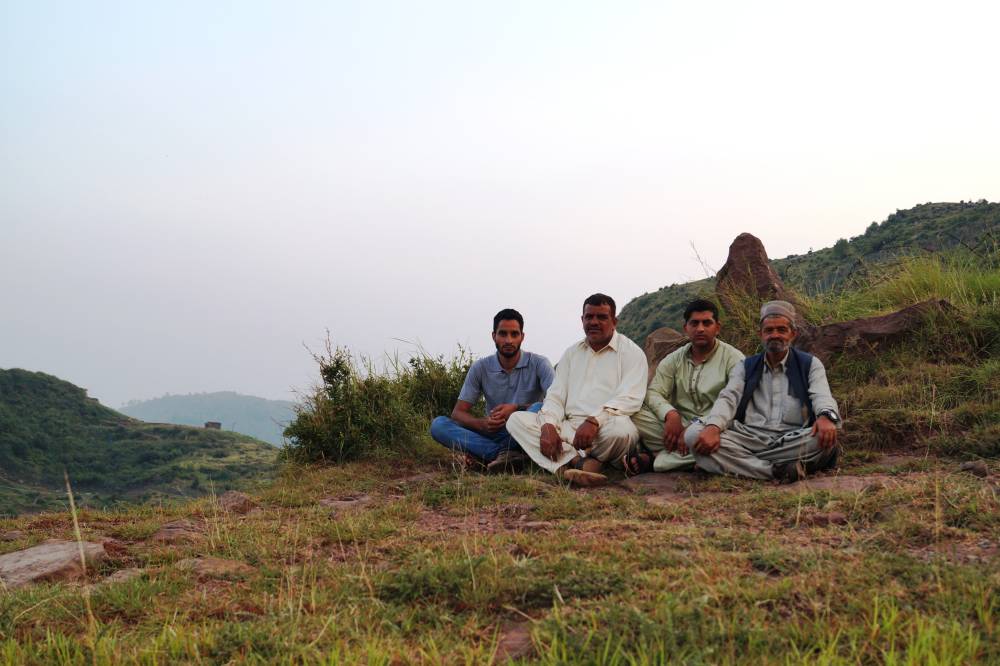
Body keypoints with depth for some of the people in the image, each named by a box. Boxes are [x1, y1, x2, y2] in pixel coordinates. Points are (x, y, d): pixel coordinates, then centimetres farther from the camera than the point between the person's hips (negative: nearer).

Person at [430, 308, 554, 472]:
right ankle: (507, 454, -31)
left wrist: (517, 408, -25)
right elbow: (458, 412, 1)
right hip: (492, 434, 3)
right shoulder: (480, 368, 3)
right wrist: (482, 424, -22)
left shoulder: (539, 363, -3)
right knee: (438, 425, -18)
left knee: (540, 409, -34)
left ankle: (485, 455, -27)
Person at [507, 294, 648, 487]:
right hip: (569, 428, 5)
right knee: (516, 420, -15)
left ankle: (567, 464, -14)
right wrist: (548, 426, -9)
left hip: (604, 428, -5)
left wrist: (594, 421, -25)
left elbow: (630, 398, -10)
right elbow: (555, 396, 14)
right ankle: (583, 463, -33)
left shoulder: (630, 352, 5)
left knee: (620, 428, -40)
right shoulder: (572, 353, 21)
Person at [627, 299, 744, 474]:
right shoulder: (674, 359, 11)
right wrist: (670, 415, -22)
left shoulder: (733, 359, -2)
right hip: (679, 425, 3)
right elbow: (653, 393, 2)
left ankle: (651, 460, -25)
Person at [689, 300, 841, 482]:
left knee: (825, 438, -34)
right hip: (750, 439, 1)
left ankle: (742, 462, -27)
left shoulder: (810, 365, 13)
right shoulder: (745, 368, 19)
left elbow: (822, 397, -4)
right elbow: (728, 398, 3)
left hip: (793, 442, -1)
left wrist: (826, 416, -32)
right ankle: (778, 472, -36)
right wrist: (713, 427, -21)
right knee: (701, 440, -27)